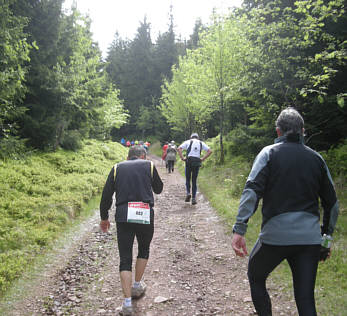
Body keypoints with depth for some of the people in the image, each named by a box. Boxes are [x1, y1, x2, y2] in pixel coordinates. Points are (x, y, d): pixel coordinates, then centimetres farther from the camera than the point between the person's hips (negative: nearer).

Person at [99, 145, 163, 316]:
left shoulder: (117, 168, 12)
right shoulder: (148, 165, 9)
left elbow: (106, 195, 9)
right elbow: (158, 189, 20)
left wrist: (104, 217, 18)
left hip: (123, 216, 0)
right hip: (146, 215, 0)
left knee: (125, 259, 4)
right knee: (144, 251, 25)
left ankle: (127, 302, 0)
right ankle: (137, 286, 36)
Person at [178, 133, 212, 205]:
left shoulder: (188, 142, 12)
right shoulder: (201, 143, 16)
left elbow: (179, 148, -3)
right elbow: (210, 151, 5)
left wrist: (182, 158, -2)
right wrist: (203, 159, 4)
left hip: (189, 161, -1)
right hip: (197, 162, 1)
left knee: (187, 179, 13)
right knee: (194, 181, 8)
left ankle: (188, 193, -8)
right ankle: (193, 198, 3)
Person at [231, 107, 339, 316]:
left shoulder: (270, 153, 0)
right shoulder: (316, 158, 12)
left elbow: (252, 191, -14)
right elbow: (332, 203, 15)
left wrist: (239, 229, -17)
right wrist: (327, 237, 25)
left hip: (276, 234, -3)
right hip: (310, 238, 4)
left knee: (256, 278, 22)